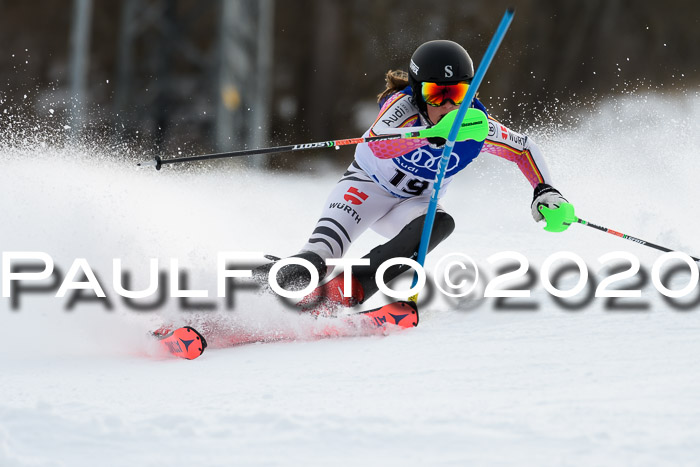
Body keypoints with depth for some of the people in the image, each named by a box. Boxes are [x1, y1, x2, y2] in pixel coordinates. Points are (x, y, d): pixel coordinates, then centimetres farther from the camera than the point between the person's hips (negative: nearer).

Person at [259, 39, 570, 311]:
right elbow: (377, 146, -51)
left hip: (415, 203, 4)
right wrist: (434, 132, -63)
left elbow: (524, 149, 1)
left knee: (440, 223, -32)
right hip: (368, 186, -4)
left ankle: (354, 287, -39)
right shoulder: (404, 105, -30)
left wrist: (544, 190, -13)